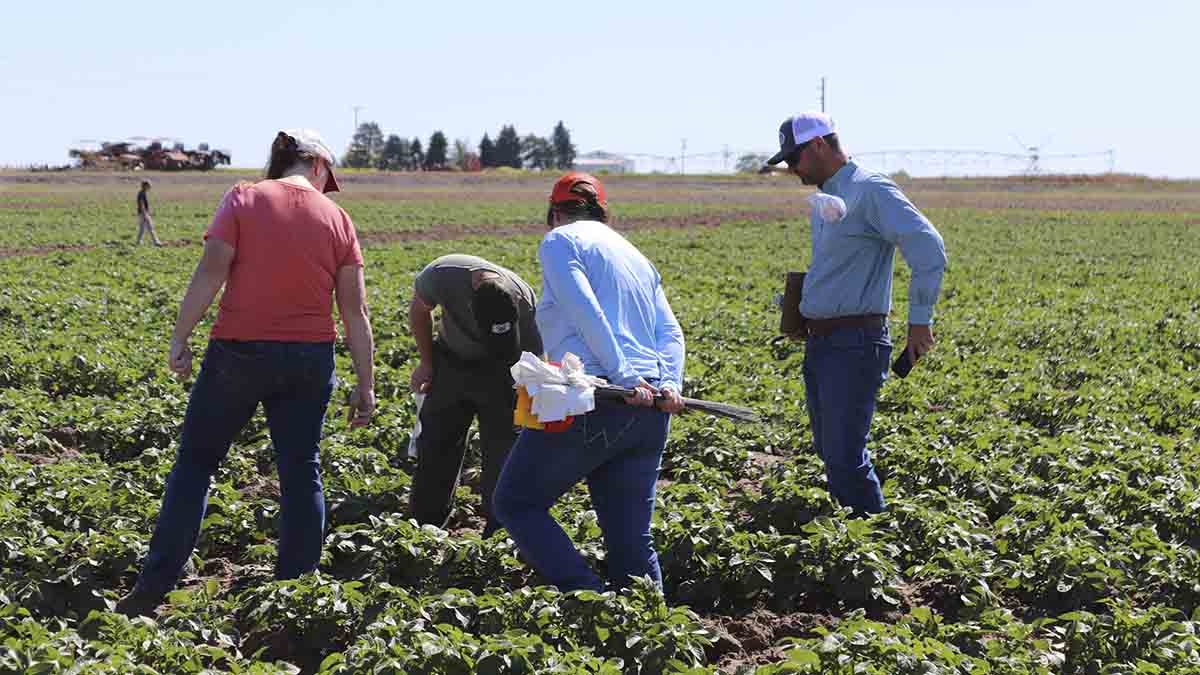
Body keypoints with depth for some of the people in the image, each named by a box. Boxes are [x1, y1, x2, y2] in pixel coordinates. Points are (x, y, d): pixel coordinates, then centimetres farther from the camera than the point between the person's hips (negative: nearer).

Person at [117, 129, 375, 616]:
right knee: (301, 472, 11)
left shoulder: (243, 199, -3)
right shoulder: (336, 217, 4)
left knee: (194, 462, 9)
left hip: (239, 352, -2)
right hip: (310, 358, 2)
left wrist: (179, 339, -4)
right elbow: (354, 310, 2)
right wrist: (365, 384, 6)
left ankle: (152, 591, 8)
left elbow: (210, 274, -12)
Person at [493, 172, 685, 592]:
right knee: (632, 542, 10)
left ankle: (588, 595, -10)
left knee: (514, 503, 6)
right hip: (650, 414, 7)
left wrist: (625, 378, -17)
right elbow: (670, 332, 13)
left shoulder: (560, 241, 4)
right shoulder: (637, 256, 26)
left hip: (593, 402, -7)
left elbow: (586, 311, -12)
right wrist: (670, 385, -2)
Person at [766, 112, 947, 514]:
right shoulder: (823, 200, 17)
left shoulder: (870, 191, -13)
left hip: (853, 344, -10)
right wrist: (800, 307, 16)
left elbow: (929, 249, -22)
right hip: (819, 342, 10)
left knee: (845, 458, -11)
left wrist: (919, 321, -19)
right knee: (829, 451, 13)